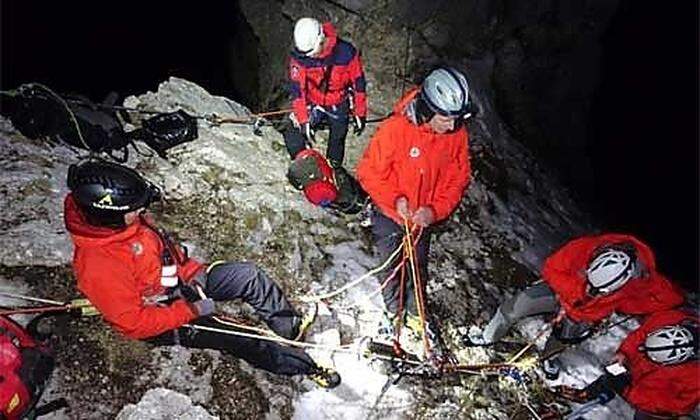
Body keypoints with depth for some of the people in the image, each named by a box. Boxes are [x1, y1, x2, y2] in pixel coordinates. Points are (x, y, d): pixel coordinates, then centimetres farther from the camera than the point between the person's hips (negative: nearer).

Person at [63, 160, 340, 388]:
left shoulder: (125, 220, -10)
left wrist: (192, 272, 1)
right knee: (246, 342, -14)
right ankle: (303, 365, 5)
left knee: (248, 275, -6)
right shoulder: (96, 265, -32)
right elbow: (133, 322, -26)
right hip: (161, 322, -7)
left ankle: (292, 327, 10)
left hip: (183, 282, 7)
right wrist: (190, 312, -22)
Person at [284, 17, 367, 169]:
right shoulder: (298, 57, -19)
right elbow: (297, 89, -16)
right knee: (293, 139, -11)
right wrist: (303, 120, -22)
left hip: (339, 107, -1)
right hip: (313, 104, 1)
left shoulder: (346, 52, -22)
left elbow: (358, 83, -12)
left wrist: (360, 114, -7)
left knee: (337, 145, 9)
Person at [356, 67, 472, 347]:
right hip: (390, 215, -3)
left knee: (418, 267, 20)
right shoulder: (396, 128, -27)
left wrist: (435, 210, -20)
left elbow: (458, 180, -6)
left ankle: (414, 313, 44)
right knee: (391, 266, 16)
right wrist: (395, 199, -27)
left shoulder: (457, 135, -15)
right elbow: (369, 171, -18)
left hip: (425, 217, 3)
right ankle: (394, 312, 42)